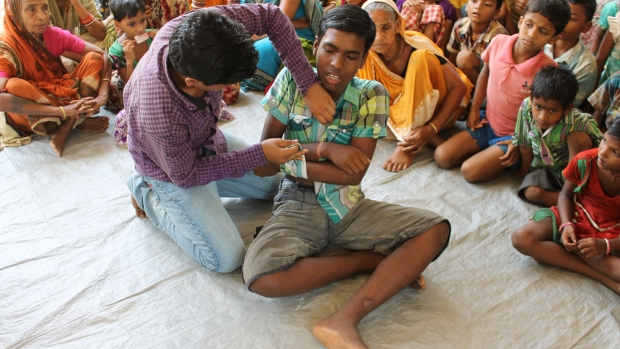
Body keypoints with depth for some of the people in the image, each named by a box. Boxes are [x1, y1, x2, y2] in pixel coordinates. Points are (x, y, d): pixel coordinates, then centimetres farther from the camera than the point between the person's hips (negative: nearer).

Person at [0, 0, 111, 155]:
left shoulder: (55, 35, -8)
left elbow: (102, 55, -8)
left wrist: (103, 95, -25)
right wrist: (62, 111, -41)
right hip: (30, 116, -4)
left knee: (93, 59, -11)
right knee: (14, 86, -35)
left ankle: (66, 126, -21)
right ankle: (78, 121, -17)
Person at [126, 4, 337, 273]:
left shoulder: (198, 30, -33)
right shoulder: (158, 114, -44)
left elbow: (271, 16, -22)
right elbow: (186, 176, -25)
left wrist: (309, 85, -29)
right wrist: (260, 155, -26)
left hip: (208, 140, 7)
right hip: (174, 170, -6)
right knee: (228, 259, -9)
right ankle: (147, 194, 7)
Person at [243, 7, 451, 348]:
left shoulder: (371, 95, -6)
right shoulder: (292, 79, -6)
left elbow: (354, 174, -11)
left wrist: (288, 160, -15)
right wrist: (323, 148, -15)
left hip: (349, 206, 1)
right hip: (298, 205, -1)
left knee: (436, 229, -19)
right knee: (262, 277, -30)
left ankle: (344, 321, -29)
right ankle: (377, 262, -11)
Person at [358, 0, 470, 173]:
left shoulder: (417, 46, -23)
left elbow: (459, 86, -22)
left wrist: (431, 128, -31)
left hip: (434, 111, -4)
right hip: (399, 113, 4)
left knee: (421, 58, -28)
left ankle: (407, 144, -27)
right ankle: (431, 140, -19)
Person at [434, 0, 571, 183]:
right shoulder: (498, 43, -12)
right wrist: (474, 108, 6)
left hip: (515, 134, -5)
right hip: (488, 123, 5)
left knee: (471, 171, -22)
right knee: (442, 157, -8)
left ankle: (510, 163, 5)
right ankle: (488, 153, 11)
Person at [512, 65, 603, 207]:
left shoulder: (579, 122, -28)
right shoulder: (526, 108, -21)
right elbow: (525, 146, -7)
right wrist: (524, 172, 7)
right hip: (543, 170, 2)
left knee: (579, 137, -29)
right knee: (531, 192, -30)